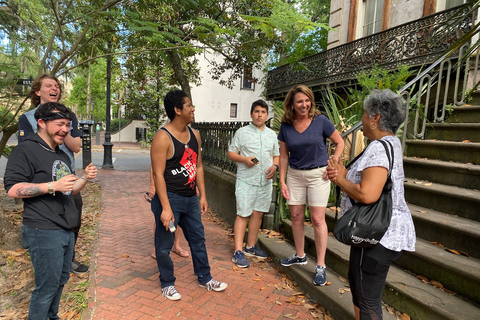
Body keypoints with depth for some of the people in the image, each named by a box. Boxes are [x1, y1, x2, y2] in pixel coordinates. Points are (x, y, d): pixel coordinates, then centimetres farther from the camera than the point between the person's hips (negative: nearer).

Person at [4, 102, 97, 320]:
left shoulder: (62, 156, 17)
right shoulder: (26, 150, -9)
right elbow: (12, 188, -17)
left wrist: (85, 178, 2)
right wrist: (53, 185, -23)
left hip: (67, 231, 8)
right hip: (44, 232, -8)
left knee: (60, 281, 17)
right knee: (47, 286, 0)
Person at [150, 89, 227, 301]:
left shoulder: (195, 135, 6)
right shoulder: (163, 137, -16)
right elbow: (158, 174, -18)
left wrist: (203, 196, 11)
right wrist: (165, 208, -20)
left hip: (191, 198, 7)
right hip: (170, 198, -7)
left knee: (198, 239, 18)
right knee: (164, 245, 9)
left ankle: (204, 278, 36)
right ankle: (167, 284, 31)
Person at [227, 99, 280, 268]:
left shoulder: (272, 134, 13)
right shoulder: (241, 132, 0)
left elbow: (276, 155, 17)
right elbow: (230, 153, 0)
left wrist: (275, 166, -4)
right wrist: (244, 159, -18)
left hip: (265, 181, 5)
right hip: (246, 180, -4)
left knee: (258, 213, 11)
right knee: (243, 214, -4)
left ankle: (250, 247, 26)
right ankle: (238, 252, 3)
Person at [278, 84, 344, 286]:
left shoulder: (320, 121, -9)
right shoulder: (286, 126, -1)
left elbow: (339, 143, 2)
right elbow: (284, 156, 4)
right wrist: (282, 181, 1)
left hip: (318, 175, -3)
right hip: (295, 175, 4)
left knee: (317, 219, -3)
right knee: (296, 217, 10)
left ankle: (321, 266, 10)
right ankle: (300, 256, 31)